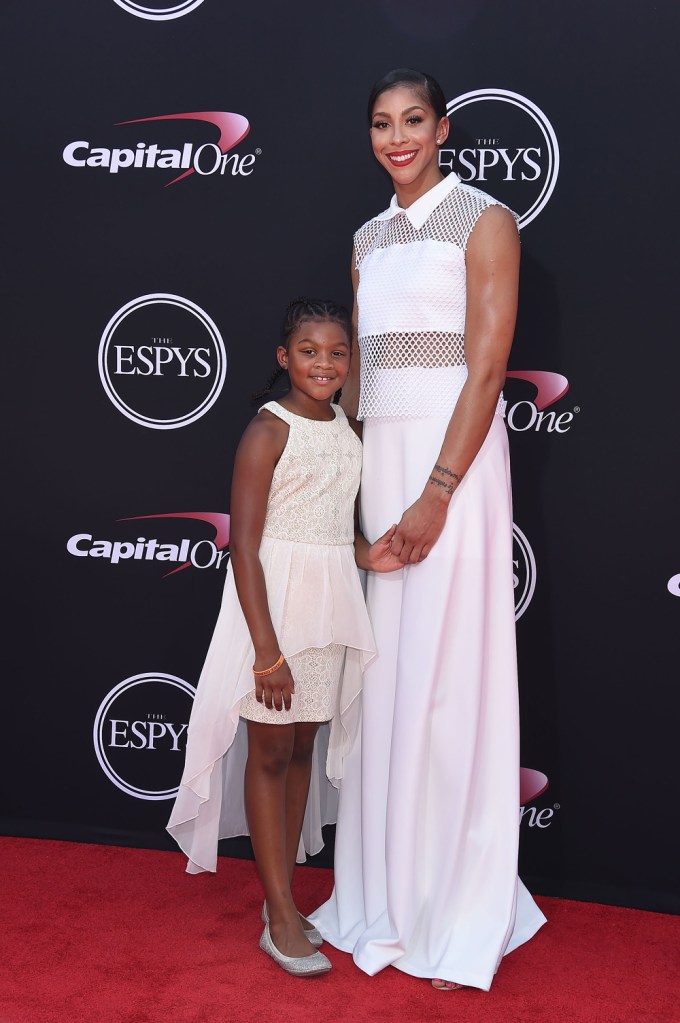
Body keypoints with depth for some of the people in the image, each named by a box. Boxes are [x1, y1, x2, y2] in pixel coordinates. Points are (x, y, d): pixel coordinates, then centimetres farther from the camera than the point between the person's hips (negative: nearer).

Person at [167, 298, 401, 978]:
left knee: (302, 749, 13)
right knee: (270, 752, 3)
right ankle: (281, 919, 12)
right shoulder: (269, 431, -12)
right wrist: (267, 650, -19)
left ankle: (281, 896, 27)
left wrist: (365, 554, -4)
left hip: (331, 603, 7)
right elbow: (245, 546, -15)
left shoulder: (348, 430, 9)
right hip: (273, 598, -7)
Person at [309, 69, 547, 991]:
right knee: (388, 670, 8)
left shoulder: (483, 222, -3)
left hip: (453, 456, -6)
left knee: (447, 669, -4)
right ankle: (388, 892, 21)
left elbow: (485, 369, -12)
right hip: (379, 455, 6)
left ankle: (457, 917, 10)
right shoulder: (368, 240, 17)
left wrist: (436, 494, -19)